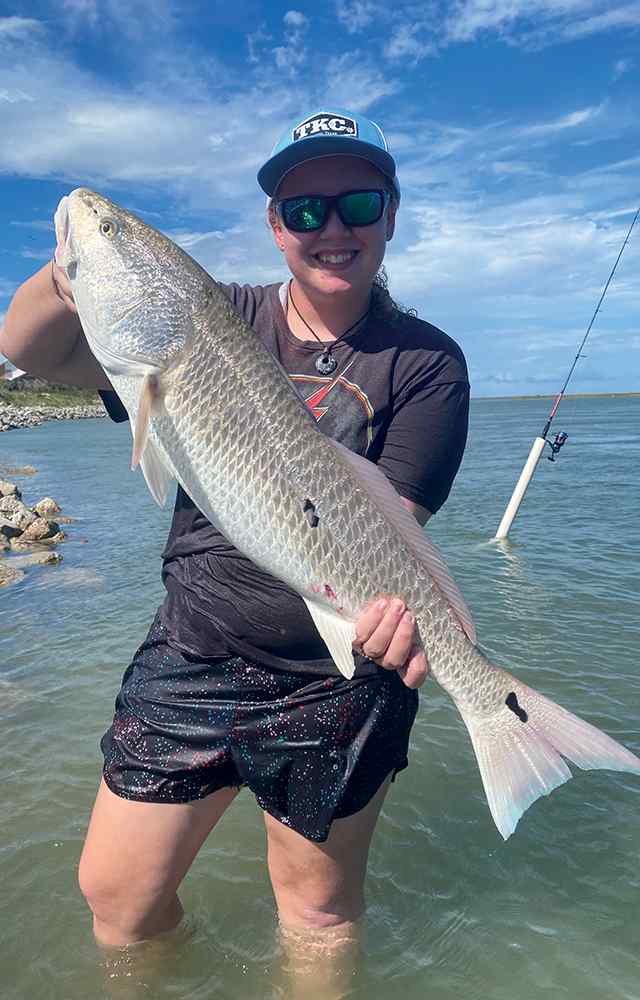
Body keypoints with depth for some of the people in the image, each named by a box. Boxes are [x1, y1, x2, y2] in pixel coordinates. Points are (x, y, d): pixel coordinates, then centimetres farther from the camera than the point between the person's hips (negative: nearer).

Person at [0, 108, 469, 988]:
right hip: (189, 660, 3)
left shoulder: (427, 362, -4)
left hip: (334, 684, -2)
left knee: (320, 915, 18)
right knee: (117, 895, 16)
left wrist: (395, 588, -35)